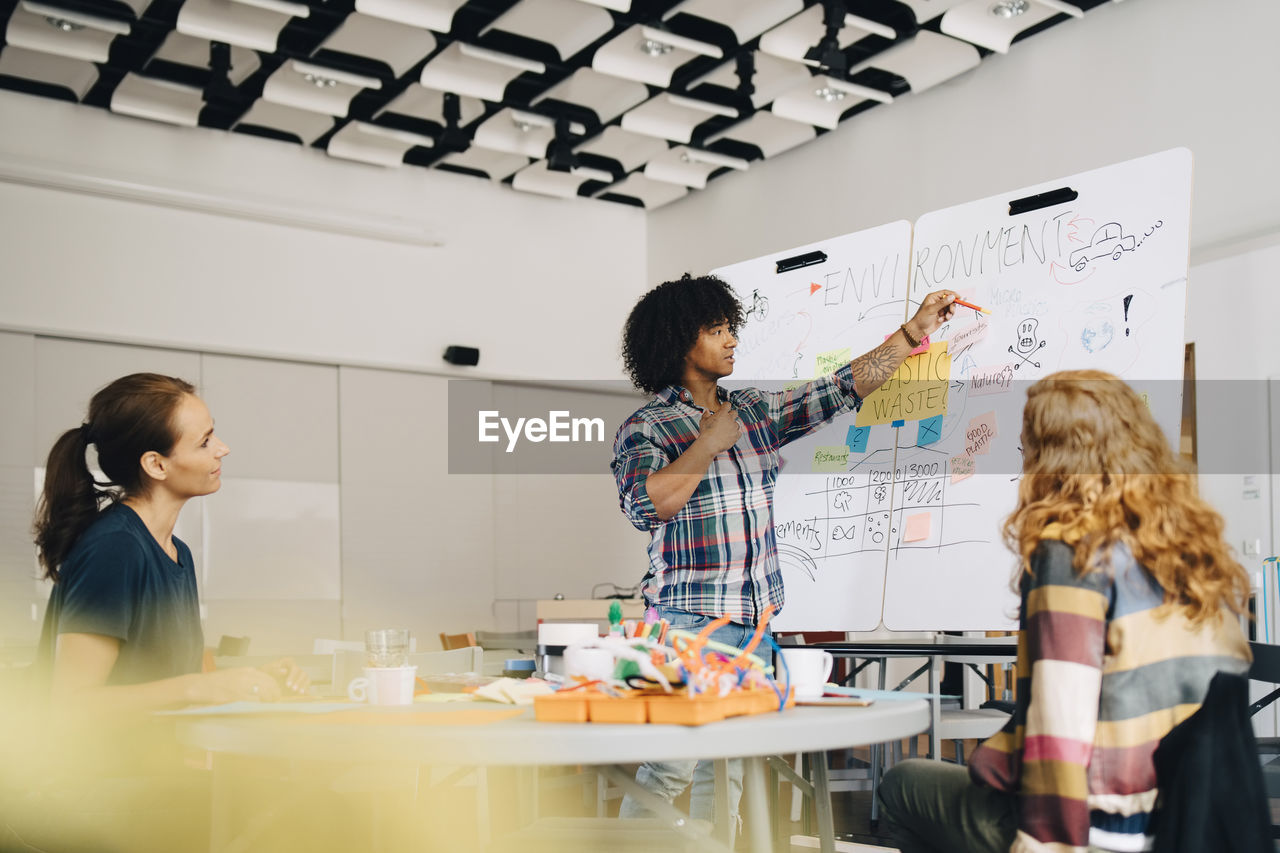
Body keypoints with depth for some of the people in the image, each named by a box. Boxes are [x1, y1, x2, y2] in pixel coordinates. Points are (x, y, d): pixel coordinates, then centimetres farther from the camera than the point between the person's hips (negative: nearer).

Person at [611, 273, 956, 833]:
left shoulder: (755, 411, 15)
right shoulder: (645, 428, -3)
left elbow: (843, 389, 17)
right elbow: (646, 504, -20)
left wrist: (914, 330, 16)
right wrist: (710, 443, -13)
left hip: (753, 619, 6)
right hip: (689, 618, -6)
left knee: (726, 770, 9)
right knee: (670, 768, -11)